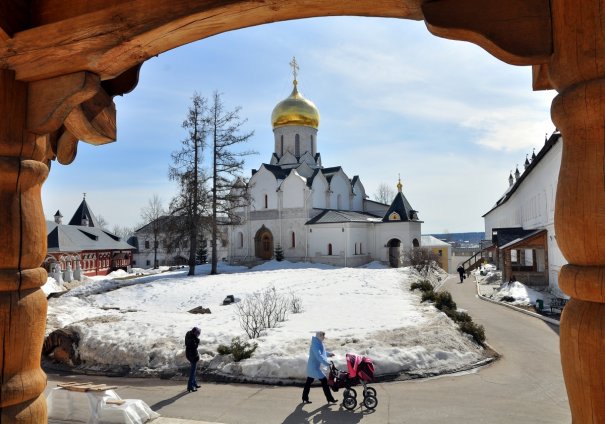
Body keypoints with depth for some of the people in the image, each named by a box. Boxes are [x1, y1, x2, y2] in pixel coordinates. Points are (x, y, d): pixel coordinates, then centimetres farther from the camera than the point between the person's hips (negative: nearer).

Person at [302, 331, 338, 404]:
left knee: (308, 382, 15)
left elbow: (322, 352, 23)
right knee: (324, 380, -6)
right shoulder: (315, 345, -23)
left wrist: (329, 353, 9)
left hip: (312, 366, 10)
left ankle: (305, 399, 24)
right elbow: (319, 356, -33)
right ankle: (330, 399, 1)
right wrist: (327, 363, -36)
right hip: (314, 367, -10)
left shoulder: (319, 343, 8)